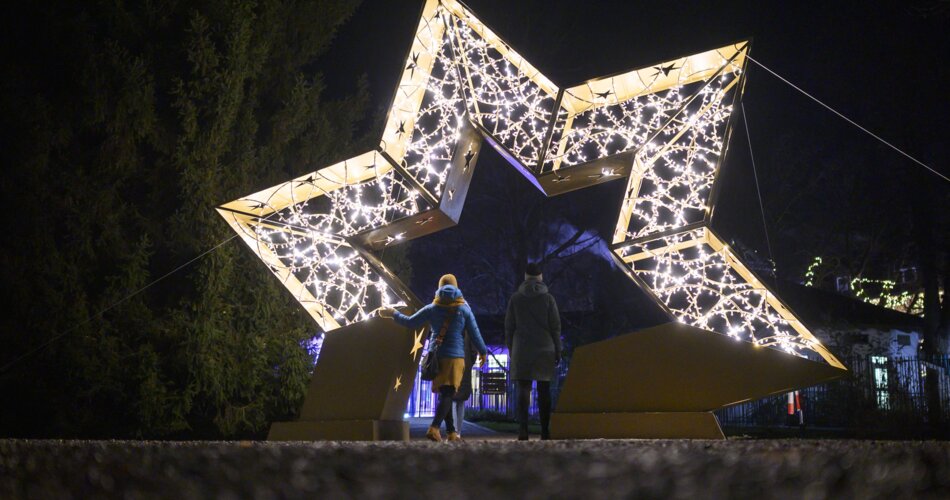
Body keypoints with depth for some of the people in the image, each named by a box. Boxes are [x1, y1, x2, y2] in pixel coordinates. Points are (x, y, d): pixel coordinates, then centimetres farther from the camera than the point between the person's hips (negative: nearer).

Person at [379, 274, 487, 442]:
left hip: (436, 357, 3)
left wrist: (393, 314, 22)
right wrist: (482, 351, 17)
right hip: (455, 356, -3)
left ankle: (452, 432, 10)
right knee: (448, 393, -9)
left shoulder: (432, 309, 4)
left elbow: (410, 322, 7)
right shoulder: (464, 309, 2)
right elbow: (475, 333, 4)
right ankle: (434, 428, -28)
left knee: (444, 394, 11)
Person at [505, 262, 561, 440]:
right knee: (544, 390, 3)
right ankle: (545, 431, 1)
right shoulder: (548, 298, 2)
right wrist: (557, 351, 7)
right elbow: (555, 326, 1)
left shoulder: (515, 298, 4)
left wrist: (511, 349, 12)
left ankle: (523, 430, -11)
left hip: (522, 350, 0)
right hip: (545, 350, 0)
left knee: (523, 389, -1)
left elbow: (509, 326, 5)